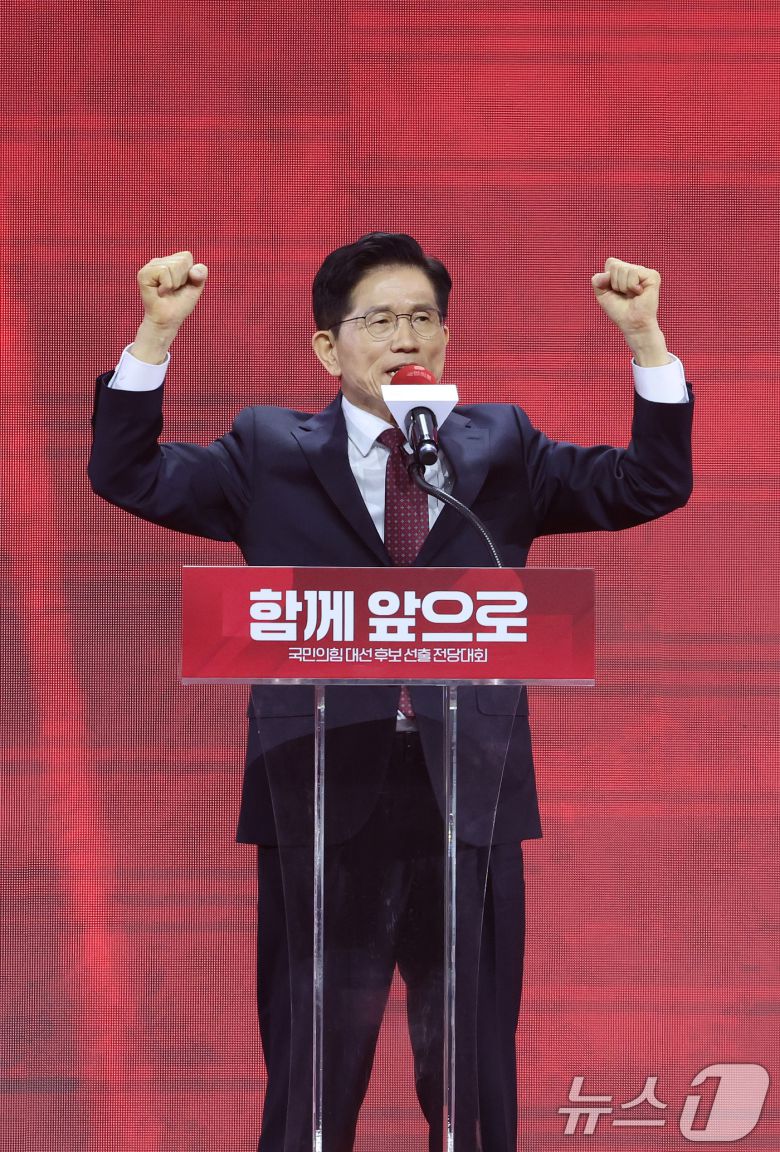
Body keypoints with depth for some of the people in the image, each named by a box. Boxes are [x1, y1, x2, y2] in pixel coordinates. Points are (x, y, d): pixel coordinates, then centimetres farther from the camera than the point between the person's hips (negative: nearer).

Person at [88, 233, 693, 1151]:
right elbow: (130, 476, 0)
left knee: (472, 1065, 8)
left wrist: (645, 342, -6)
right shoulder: (269, 455, 8)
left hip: (470, 798, 2)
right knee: (316, 1056, 5)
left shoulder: (502, 449, 12)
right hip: (323, 795, -1)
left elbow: (647, 488, 7)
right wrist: (156, 335, -12)